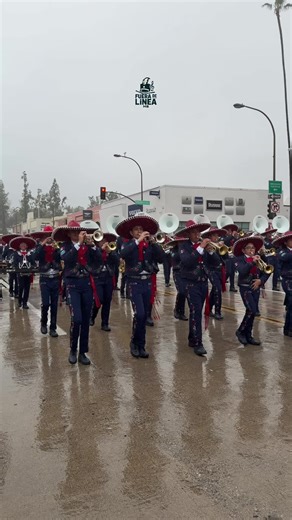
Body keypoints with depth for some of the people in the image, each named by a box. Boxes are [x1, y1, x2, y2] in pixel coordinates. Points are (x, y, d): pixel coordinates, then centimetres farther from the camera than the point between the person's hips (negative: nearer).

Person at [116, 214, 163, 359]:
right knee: (139, 314, -13)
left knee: (145, 316, 8)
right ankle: (134, 342, 8)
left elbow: (161, 258, -6)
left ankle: (141, 345, 20)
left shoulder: (149, 245, 5)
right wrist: (138, 241, -25)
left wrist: (152, 241, -14)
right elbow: (123, 254, -24)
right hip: (134, 283, -4)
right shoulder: (128, 244, -2)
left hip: (147, 282, 4)